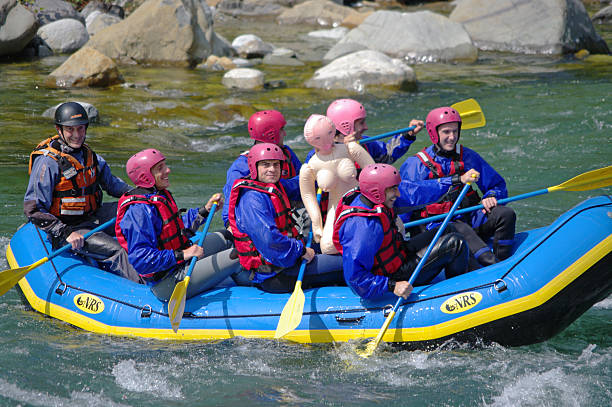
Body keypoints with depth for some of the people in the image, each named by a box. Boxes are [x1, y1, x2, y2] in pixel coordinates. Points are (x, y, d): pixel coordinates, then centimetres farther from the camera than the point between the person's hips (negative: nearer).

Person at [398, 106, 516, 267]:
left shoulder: (468, 157, 14)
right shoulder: (415, 164, 1)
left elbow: (498, 185, 19)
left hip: (470, 219, 5)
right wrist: (458, 180, -23)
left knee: (506, 214, -20)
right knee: (460, 229, -38)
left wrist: (491, 197, -7)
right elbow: (414, 192, -20)